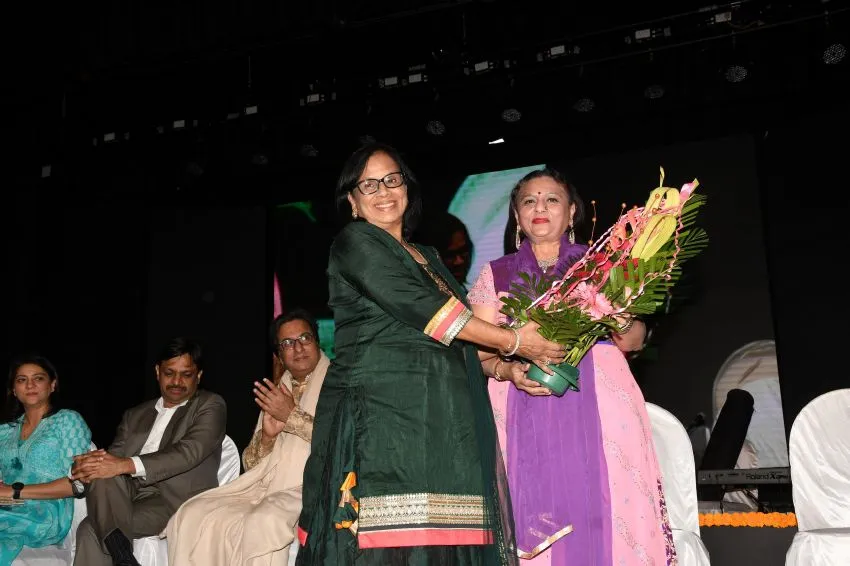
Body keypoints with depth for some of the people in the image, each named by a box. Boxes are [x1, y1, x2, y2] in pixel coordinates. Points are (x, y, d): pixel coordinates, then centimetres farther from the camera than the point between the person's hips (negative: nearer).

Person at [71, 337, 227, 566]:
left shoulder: (210, 405, 6)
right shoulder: (135, 415, 24)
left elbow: (190, 452, -11)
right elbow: (114, 458, 13)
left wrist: (127, 465, -23)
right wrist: (88, 465, -13)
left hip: (179, 501, -5)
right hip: (131, 495, 5)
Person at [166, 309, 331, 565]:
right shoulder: (275, 395, 21)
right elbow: (250, 462, 18)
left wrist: (292, 416, -13)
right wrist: (266, 436, -3)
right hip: (266, 487, 6)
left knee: (262, 522, -34)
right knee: (193, 515, -14)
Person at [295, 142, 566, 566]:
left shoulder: (428, 258, 24)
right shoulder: (355, 243, 2)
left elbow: (458, 340, 21)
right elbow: (420, 308, -9)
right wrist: (512, 342, -5)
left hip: (439, 422, 6)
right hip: (381, 415, -6)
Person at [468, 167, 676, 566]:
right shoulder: (495, 275, 14)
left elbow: (634, 339, 10)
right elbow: (480, 353, 7)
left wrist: (622, 322, -12)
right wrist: (508, 370, -14)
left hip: (599, 405, 0)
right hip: (525, 418, 0)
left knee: (602, 515, -8)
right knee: (535, 518, -5)